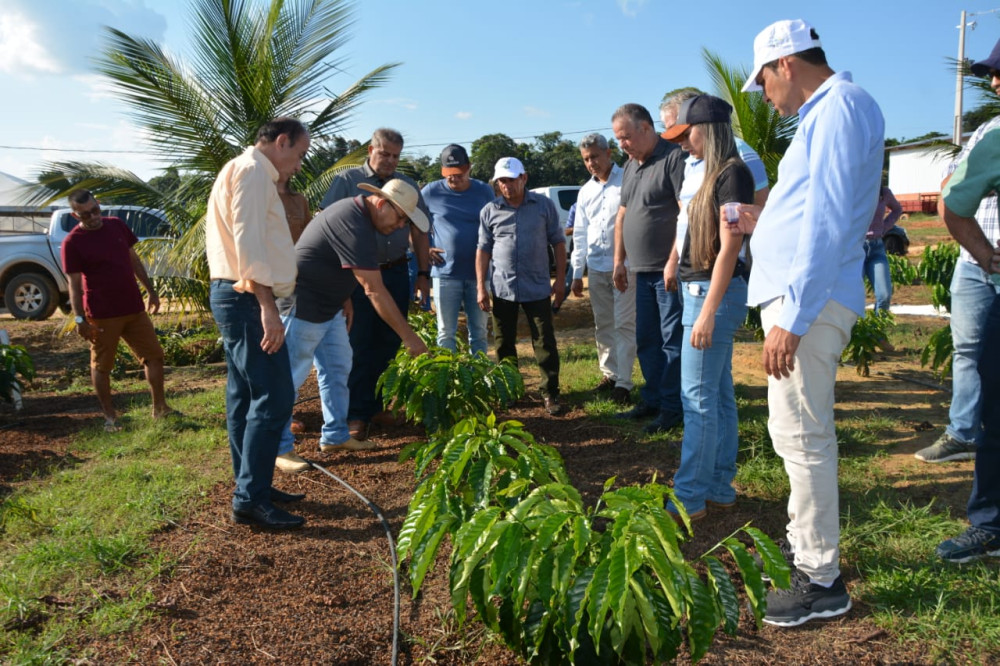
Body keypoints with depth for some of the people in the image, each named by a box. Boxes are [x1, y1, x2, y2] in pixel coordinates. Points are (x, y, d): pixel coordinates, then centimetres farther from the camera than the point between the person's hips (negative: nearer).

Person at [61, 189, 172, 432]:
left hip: (134, 309, 5)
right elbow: (74, 284, -9)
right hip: (101, 315, -5)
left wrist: (150, 291, 15)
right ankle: (110, 416, 18)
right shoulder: (72, 243, -8)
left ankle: (160, 408, 19)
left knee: (154, 355, 7)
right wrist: (79, 319, -14)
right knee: (101, 366, 5)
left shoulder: (117, 225, 7)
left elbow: (134, 260, 15)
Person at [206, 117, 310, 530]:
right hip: (246, 297, -11)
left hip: (233, 295, 11)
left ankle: (251, 487, 22)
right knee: (273, 398, -10)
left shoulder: (243, 171, 22)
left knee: (246, 397, 13)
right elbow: (248, 242, -20)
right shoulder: (252, 171, -10)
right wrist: (267, 306, -24)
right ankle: (251, 500, -7)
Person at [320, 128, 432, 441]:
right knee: (359, 345, -2)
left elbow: (419, 233, 13)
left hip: (396, 274, 4)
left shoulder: (408, 185, 9)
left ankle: (376, 405, 21)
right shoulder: (348, 180, -2)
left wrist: (424, 273, 7)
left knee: (389, 342, 8)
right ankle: (357, 414, 5)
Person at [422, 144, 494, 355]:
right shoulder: (431, 192, -2)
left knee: (479, 331, 9)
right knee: (446, 332, 5)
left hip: (478, 273, 1)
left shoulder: (484, 191, 2)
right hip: (446, 274, -1)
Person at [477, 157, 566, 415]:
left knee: (545, 343, 0)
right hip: (502, 289, 2)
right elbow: (483, 249, 6)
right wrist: (480, 287, 1)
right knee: (504, 345, 11)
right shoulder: (489, 211, 3)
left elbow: (558, 242, 4)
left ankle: (551, 393, 10)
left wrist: (560, 279, -1)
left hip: (537, 288, -2)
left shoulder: (544, 205, 0)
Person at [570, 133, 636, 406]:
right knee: (602, 324, 12)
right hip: (596, 267, 6)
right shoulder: (585, 191, 13)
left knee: (624, 324, -4)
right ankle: (609, 373, 22)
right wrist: (577, 273, 14)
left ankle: (623, 382, -1)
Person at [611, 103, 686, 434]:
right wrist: (619, 260, 18)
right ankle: (652, 400, 24)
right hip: (642, 270, 9)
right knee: (645, 340, 13)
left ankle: (672, 407, 7)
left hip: (669, 270, -8)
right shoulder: (630, 166, 17)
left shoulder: (673, 157, -10)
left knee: (672, 341, -2)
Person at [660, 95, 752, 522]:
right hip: (698, 290, 10)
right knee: (719, 395, 12)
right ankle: (720, 490, 21)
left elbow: (729, 248, -18)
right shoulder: (707, 174, 15)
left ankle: (690, 498, 1)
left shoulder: (732, 174, -12)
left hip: (715, 293, -10)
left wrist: (707, 313, -21)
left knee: (698, 398, -6)